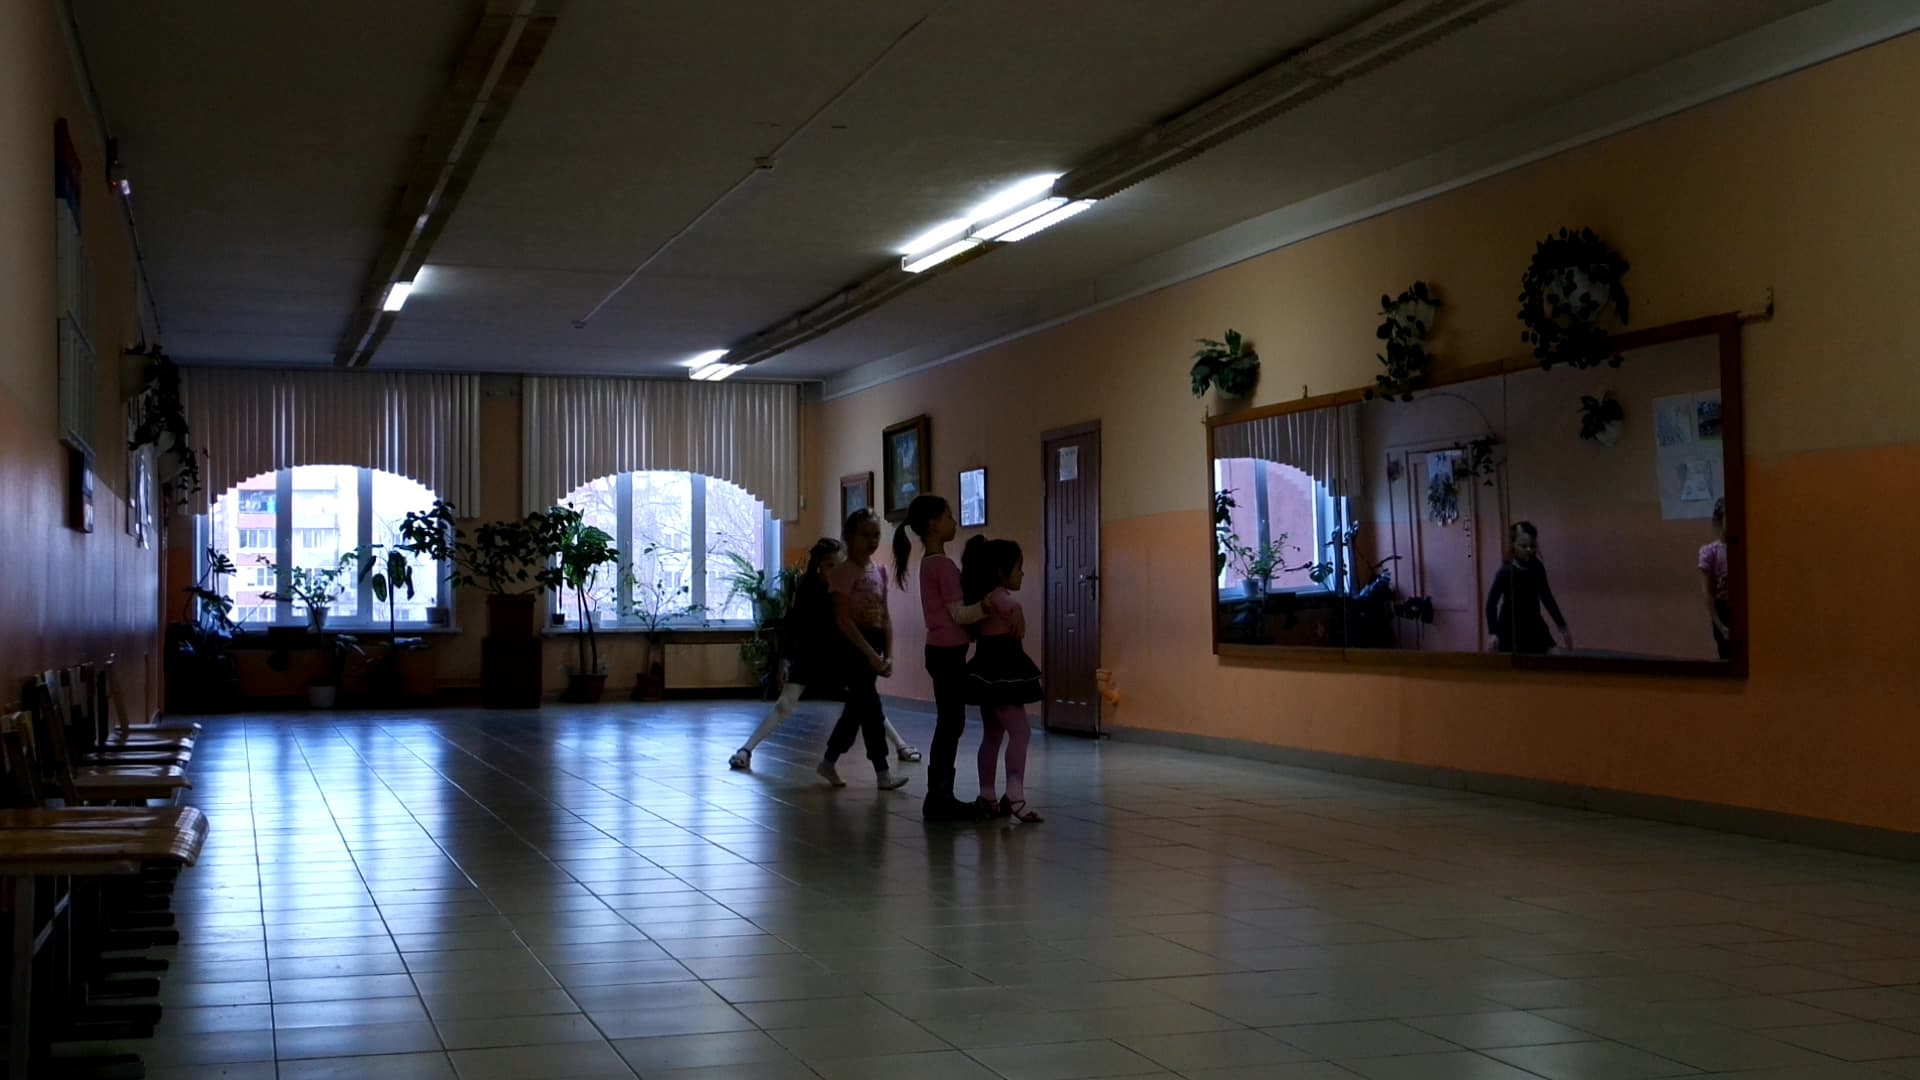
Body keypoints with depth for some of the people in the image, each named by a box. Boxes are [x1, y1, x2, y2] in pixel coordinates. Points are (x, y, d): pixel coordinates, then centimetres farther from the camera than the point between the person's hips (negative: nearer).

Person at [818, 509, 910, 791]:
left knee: (857, 706, 13)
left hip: (873, 640, 8)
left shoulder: (880, 571, 10)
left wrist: (888, 654, 1)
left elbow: (885, 616, 11)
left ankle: (829, 762, 26)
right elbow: (843, 619, -18)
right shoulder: (844, 572, -12)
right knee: (871, 707, -8)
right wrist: (871, 654, -22)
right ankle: (882, 772, -3)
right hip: (852, 643, -8)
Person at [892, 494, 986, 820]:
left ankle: (941, 795, 17)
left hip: (942, 650, 10)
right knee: (951, 724, -4)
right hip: (948, 652, -10)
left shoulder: (931, 562, 13)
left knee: (949, 723, 13)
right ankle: (939, 798, 0)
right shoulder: (943, 564, -16)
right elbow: (958, 613, -18)